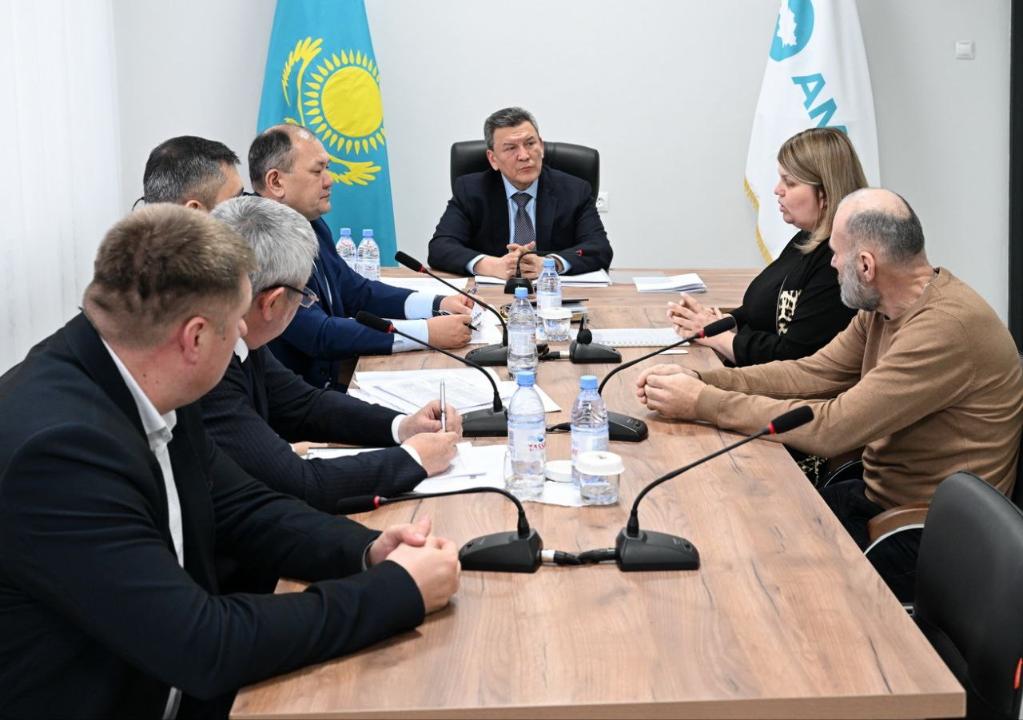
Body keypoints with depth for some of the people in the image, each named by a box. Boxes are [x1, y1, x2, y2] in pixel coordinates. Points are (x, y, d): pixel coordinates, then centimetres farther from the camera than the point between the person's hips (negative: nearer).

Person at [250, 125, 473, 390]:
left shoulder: (313, 226, 8)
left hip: (328, 386, 8)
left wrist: (438, 305, 1)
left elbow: (357, 292, 16)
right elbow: (320, 335, -24)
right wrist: (427, 333, -23)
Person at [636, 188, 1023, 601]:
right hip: (879, 496, 9)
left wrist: (704, 403, -23)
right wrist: (701, 380, -6)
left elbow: (832, 428, -29)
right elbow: (813, 373, 7)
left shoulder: (948, 327, -27)